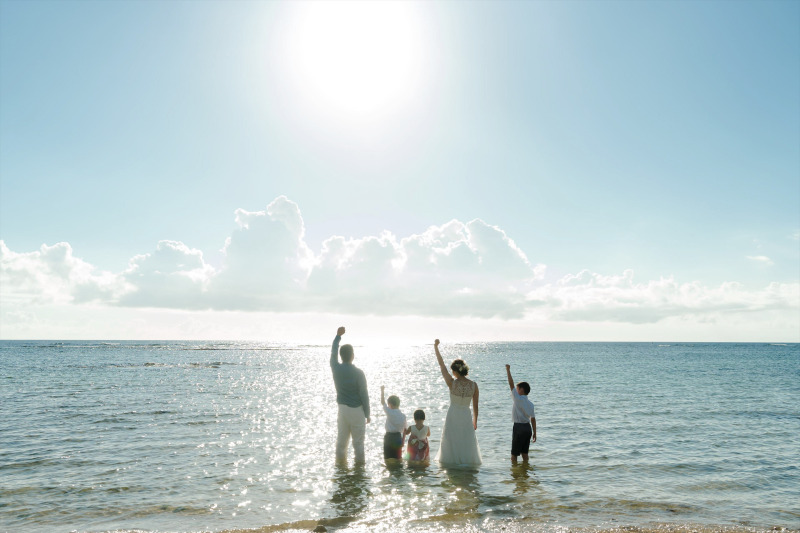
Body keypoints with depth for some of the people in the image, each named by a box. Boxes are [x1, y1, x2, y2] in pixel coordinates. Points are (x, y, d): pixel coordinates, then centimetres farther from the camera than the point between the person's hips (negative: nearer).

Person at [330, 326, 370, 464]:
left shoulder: (336, 369, -4)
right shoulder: (358, 373, -16)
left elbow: (333, 353, 17)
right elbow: (364, 395, -12)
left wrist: (338, 336, 26)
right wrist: (367, 414, -2)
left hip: (342, 408, 5)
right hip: (357, 409, -5)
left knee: (341, 439, 14)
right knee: (358, 441, 4)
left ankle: (340, 463, 22)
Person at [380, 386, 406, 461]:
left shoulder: (389, 412, -11)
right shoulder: (403, 416, 2)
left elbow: (382, 402, -3)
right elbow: (404, 429, 5)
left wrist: (382, 390, 7)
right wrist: (403, 440, 15)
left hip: (389, 437, -4)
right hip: (398, 437, 4)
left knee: (388, 459, 6)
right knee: (398, 458, 14)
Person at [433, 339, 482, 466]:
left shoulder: (452, 383, -15)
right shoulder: (474, 385, -8)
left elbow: (442, 365, -8)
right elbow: (475, 405, 0)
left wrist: (436, 347, 0)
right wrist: (475, 421, 14)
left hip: (452, 415, -2)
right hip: (466, 416, 2)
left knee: (451, 441, 12)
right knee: (467, 441, 14)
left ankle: (452, 460, 21)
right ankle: (467, 460, 21)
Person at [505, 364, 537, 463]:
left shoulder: (518, 399, -11)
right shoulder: (530, 403, 8)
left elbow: (511, 384, -13)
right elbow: (533, 419, 9)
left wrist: (508, 370, -7)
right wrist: (534, 433, 15)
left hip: (519, 427, -7)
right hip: (528, 428, 7)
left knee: (514, 454, 3)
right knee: (525, 453, 15)